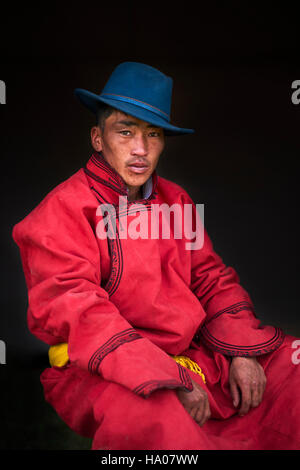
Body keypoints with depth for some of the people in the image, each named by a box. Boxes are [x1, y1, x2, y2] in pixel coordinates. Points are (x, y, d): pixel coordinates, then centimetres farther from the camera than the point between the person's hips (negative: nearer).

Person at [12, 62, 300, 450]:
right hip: (103, 370, -7)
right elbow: (75, 312, -20)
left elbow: (211, 278, 12)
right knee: (154, 417, -38)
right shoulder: (64, 209, -10)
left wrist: (242, 351, -3)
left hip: (187, 352, 7)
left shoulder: (175, 200, 11)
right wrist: (169, 379, -26)